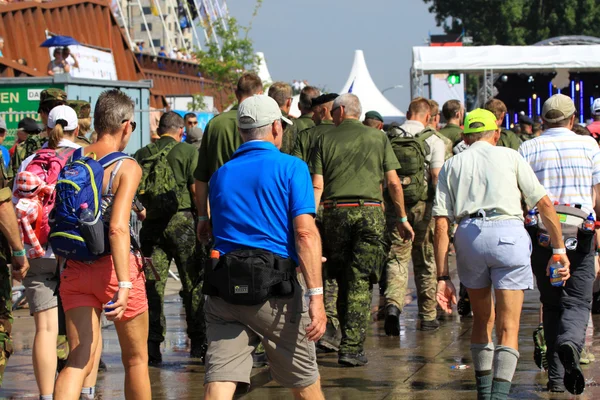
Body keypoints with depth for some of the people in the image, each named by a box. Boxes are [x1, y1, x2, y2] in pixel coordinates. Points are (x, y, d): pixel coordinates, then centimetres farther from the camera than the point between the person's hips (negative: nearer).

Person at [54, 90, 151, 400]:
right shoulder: (127, 167, -12)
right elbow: (118, 228, -24)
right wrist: (124, 284, -28)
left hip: (74, 269, 4)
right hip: (113, 268, -4)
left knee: (78, 361, 0)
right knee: (135, 358, 15)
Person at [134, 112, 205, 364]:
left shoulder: (141, 155, 8)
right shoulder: (188, 152, -2)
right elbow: (197, 190, -8)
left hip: (152, 223, 3)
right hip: (182, 220, -3)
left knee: (153, 285, 5)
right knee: (194, 284, 5)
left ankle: (152, 344, -1)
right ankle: (198, 342, 7)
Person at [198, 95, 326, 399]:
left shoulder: (221, 175, 16)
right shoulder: (291, 168, 0)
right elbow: (305, 233, -10)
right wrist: (316, 296, -13)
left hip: (223, 290, 4)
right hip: (275, 291, -4)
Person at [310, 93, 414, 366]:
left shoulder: (325, 141, 7)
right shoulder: (378, 138, 8)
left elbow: (317, 186, -1)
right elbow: (393, 182, 4)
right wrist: (402, 218, 12)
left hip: (334, 213, 1)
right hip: (369, 211, -1)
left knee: (343, 280, 13)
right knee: (360, 282, -2)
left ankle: (349, 342, 20)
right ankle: (351, 347, -9)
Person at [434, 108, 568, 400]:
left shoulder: (451, 165, 19)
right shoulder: (510, 157, 15)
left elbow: (441, 225, 9)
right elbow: (545, 205, 9)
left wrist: (443, 277, 8)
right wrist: (560, 249, 16)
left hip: (468, 236, 2)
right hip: (508, 233, -2)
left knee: (482, 318, 22)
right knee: (508, 328, -2)